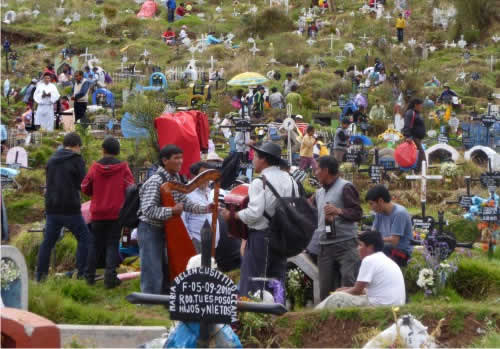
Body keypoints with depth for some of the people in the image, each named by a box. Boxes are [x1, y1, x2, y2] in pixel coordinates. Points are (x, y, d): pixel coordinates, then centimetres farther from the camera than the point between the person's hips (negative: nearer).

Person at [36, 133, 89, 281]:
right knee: (84, 238, 7)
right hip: (70, 208, -6)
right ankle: (83, 272, 2)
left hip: (52, 208, 6)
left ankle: (40, 275, 11)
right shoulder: (77, 160, -7)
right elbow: (82, 184, -4)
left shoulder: (51, 160, 11)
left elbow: (48, 182, 17)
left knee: (48, 241, 11)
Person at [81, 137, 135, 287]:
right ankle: (110, 276, -5)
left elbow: (85, 189, 3)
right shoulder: (123, 168, -7)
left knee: (94, 244, 13)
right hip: (116, 213, -1)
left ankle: (89, 276, 15)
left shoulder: (95, 167, -4)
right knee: (112, 244, 4)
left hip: (97, 213, 1)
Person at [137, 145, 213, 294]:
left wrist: (205, 208, -1)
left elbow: (184, 202, 12)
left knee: (166, 273, 14)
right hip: (150, 230, -9)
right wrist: (172, 211, -29)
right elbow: (148, 210, -26)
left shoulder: (176, 178, 5)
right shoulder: (155, 181, -21)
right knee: (153, 275, -7)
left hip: (164, 230, 9)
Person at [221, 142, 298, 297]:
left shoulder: (260, 182, -13)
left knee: (251, 285, -3)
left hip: (261, 236, -7)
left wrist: (232, 215, -9)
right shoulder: (290, 180, 8)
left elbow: (254, 213, -20)